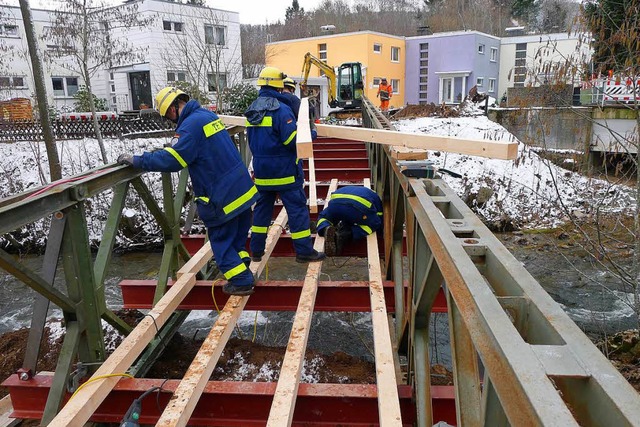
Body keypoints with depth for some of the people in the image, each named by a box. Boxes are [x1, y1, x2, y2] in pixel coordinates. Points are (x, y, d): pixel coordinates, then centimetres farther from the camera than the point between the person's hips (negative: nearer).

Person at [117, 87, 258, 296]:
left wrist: (137, 160, -15)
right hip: (242, 188, 9)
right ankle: (243, 271, 31)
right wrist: (168, 149, 19)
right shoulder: (208, 115, 12)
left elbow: (173, 160, -22)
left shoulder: (191, 124, -17)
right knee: (238, 236, 20)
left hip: (222, 195, -9)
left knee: (221, 240, 7)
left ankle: (240, 281, 13)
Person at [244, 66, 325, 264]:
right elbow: (292, 140, -20)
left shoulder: (252, 109, 8)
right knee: (297, 207, 1)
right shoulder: (281, 109, -16)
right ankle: (304, 251, 7)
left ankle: (256, 250, 23)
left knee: (262, 208, 16)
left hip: (261, 170, 7)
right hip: (284, 170, -7)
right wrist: (310, 134, -4)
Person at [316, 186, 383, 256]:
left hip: (335, 202, 3)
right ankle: (347, 234, -3)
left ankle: (326, 230, -4)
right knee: (374, 224, 21)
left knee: (323, 217, 33)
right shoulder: (375, 197, 38)